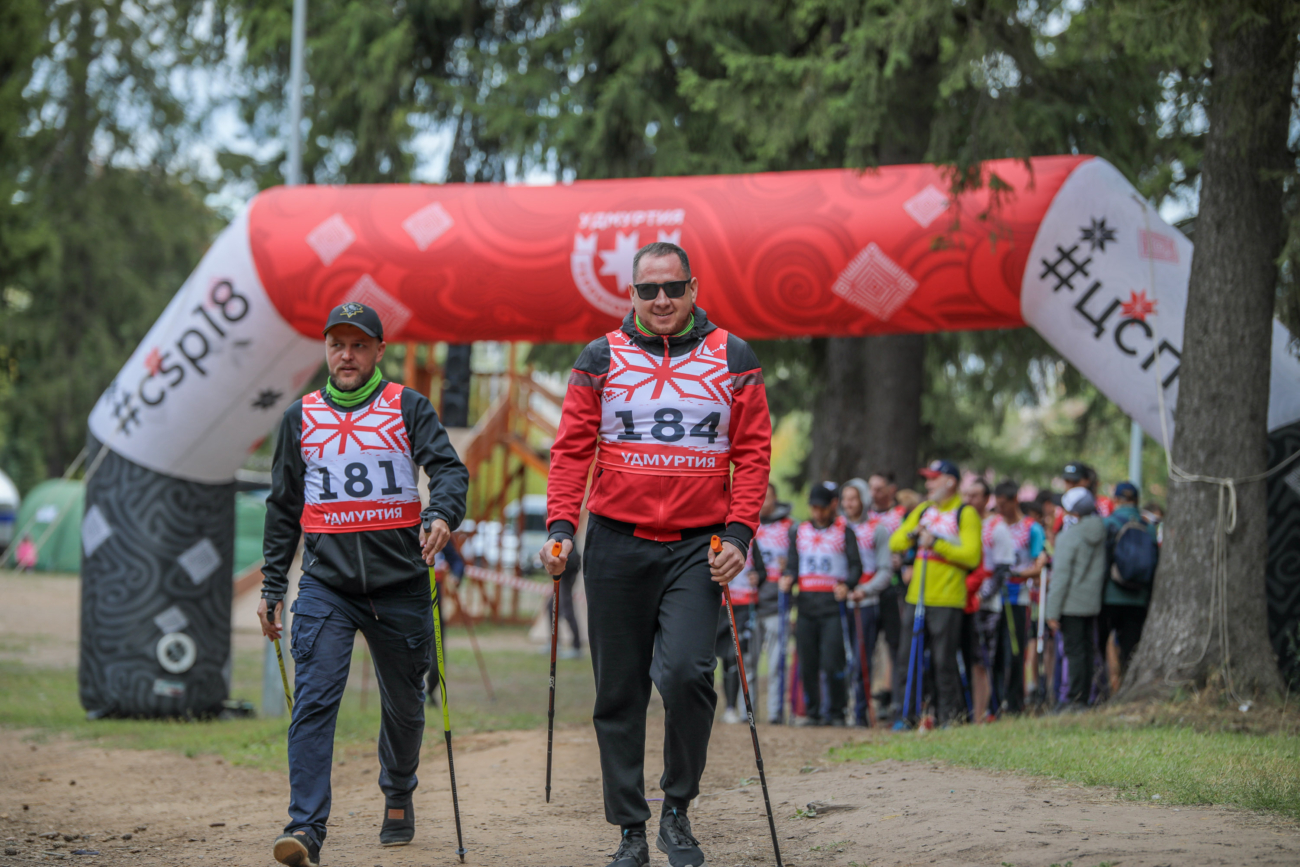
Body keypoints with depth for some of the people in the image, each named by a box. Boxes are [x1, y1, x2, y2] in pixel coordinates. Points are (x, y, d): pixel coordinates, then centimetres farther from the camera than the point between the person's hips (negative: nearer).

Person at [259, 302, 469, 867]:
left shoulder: (408, 408, 4)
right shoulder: (300, 418, 11)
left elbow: (449, 468, -9)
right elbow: (283, 508, 17)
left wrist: (442, 514, -31)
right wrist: (272, 586, 14)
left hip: (401, 584, 0)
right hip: (325, 585, 0)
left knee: (404, 704, 12)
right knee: (314, 699, -16)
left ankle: (398, 797, 39)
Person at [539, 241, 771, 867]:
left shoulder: (732, 358, 6)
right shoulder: (601, 359, 7)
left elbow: (753, 452, 4)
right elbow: (572, 449, 6)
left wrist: (739, 533, -6)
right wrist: (560, 525, -6)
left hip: (698, 546, -1)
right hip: (617, 543, 1)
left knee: (687, 673, -18)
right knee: (619, 692, 4)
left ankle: (677, 810, 2)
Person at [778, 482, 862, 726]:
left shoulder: (844, 532, 7)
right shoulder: (799, 532, 18)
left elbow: (856, 565, 1)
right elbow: (792, 565, 15)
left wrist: (847, 585, -18)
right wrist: (788, 579, -8)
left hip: (833, 605, -4)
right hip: (806, 603, 4)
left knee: (832, 664, -11)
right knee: (807, 664, 1)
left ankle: (837, 712, 0)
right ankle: (813, 712, 10)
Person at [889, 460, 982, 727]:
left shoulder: (965, 514, -3)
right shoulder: (923, 510, 17)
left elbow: (971, 556, -14)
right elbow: (895, 542, 15)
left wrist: (937, 543, -18)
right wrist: (912, 534, -5)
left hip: (946, 599, -6)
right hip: (916, 596, 6)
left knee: (944, 662, -3)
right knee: (905, 657, 4)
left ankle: (951, 716, 5)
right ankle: (902, 713, 9)